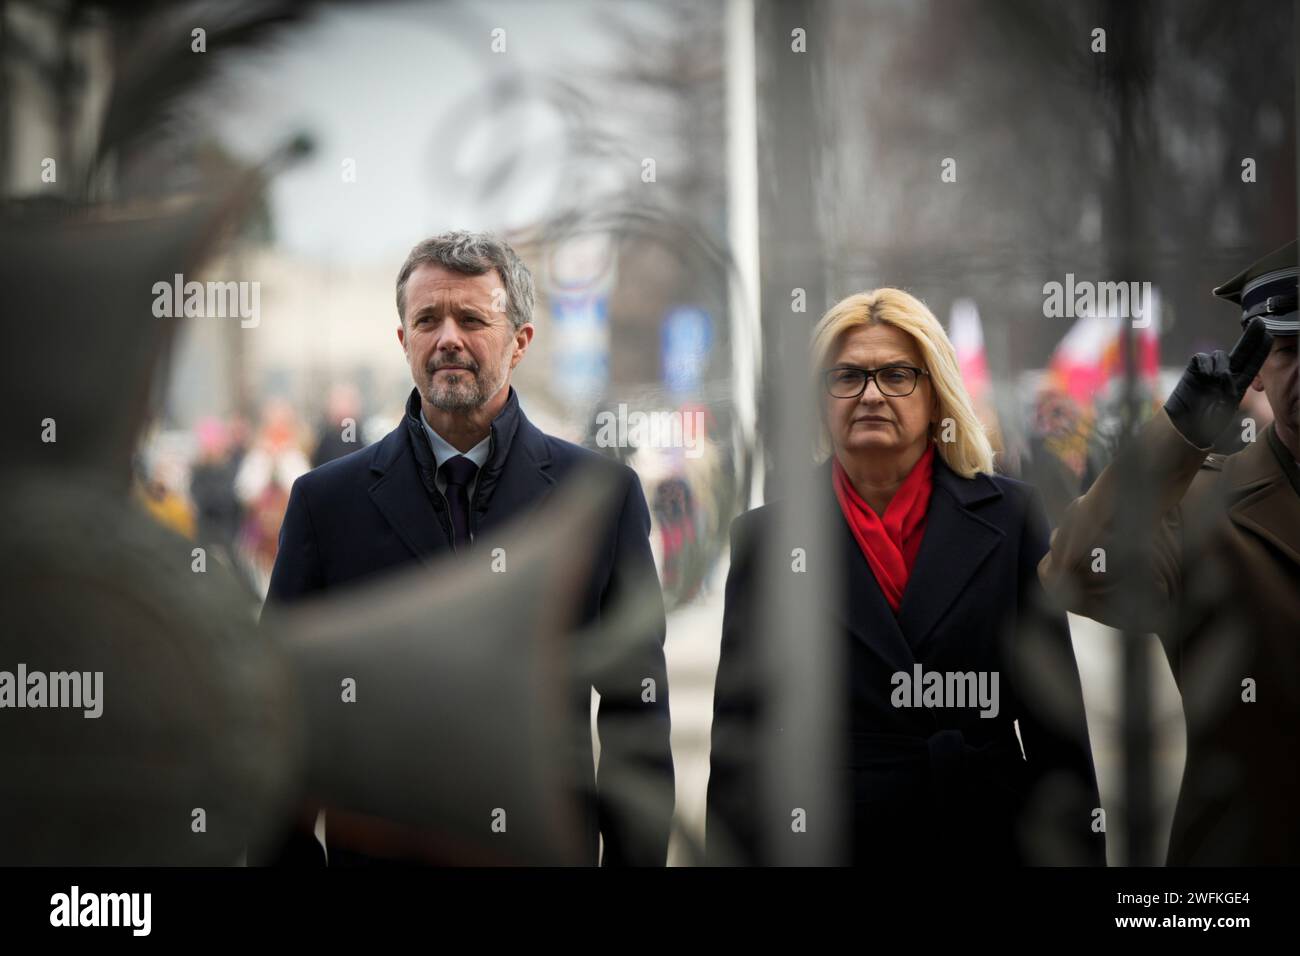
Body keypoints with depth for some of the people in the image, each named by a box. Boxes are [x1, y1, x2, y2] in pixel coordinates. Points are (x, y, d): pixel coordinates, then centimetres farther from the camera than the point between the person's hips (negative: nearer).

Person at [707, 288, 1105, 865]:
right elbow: (738, 736, 1)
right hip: (825, 841, 0)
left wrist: (1079, 852, -1)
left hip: (985, 838, 1)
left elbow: (1055, 716, 2)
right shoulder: (765, 536, 1)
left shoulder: (1010, 516, 2)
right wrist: (732, 856, -3)